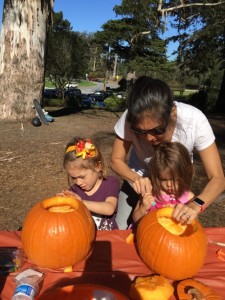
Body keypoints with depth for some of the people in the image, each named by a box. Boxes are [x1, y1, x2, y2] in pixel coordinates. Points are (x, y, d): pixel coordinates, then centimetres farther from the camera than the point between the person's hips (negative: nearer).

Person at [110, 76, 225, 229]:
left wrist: (196, 204, -48)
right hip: (139, 181, 1)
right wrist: (136, 178, -37)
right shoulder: (132, 119, -32)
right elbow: (116, 160, -17)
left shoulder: (194, 120, -34)